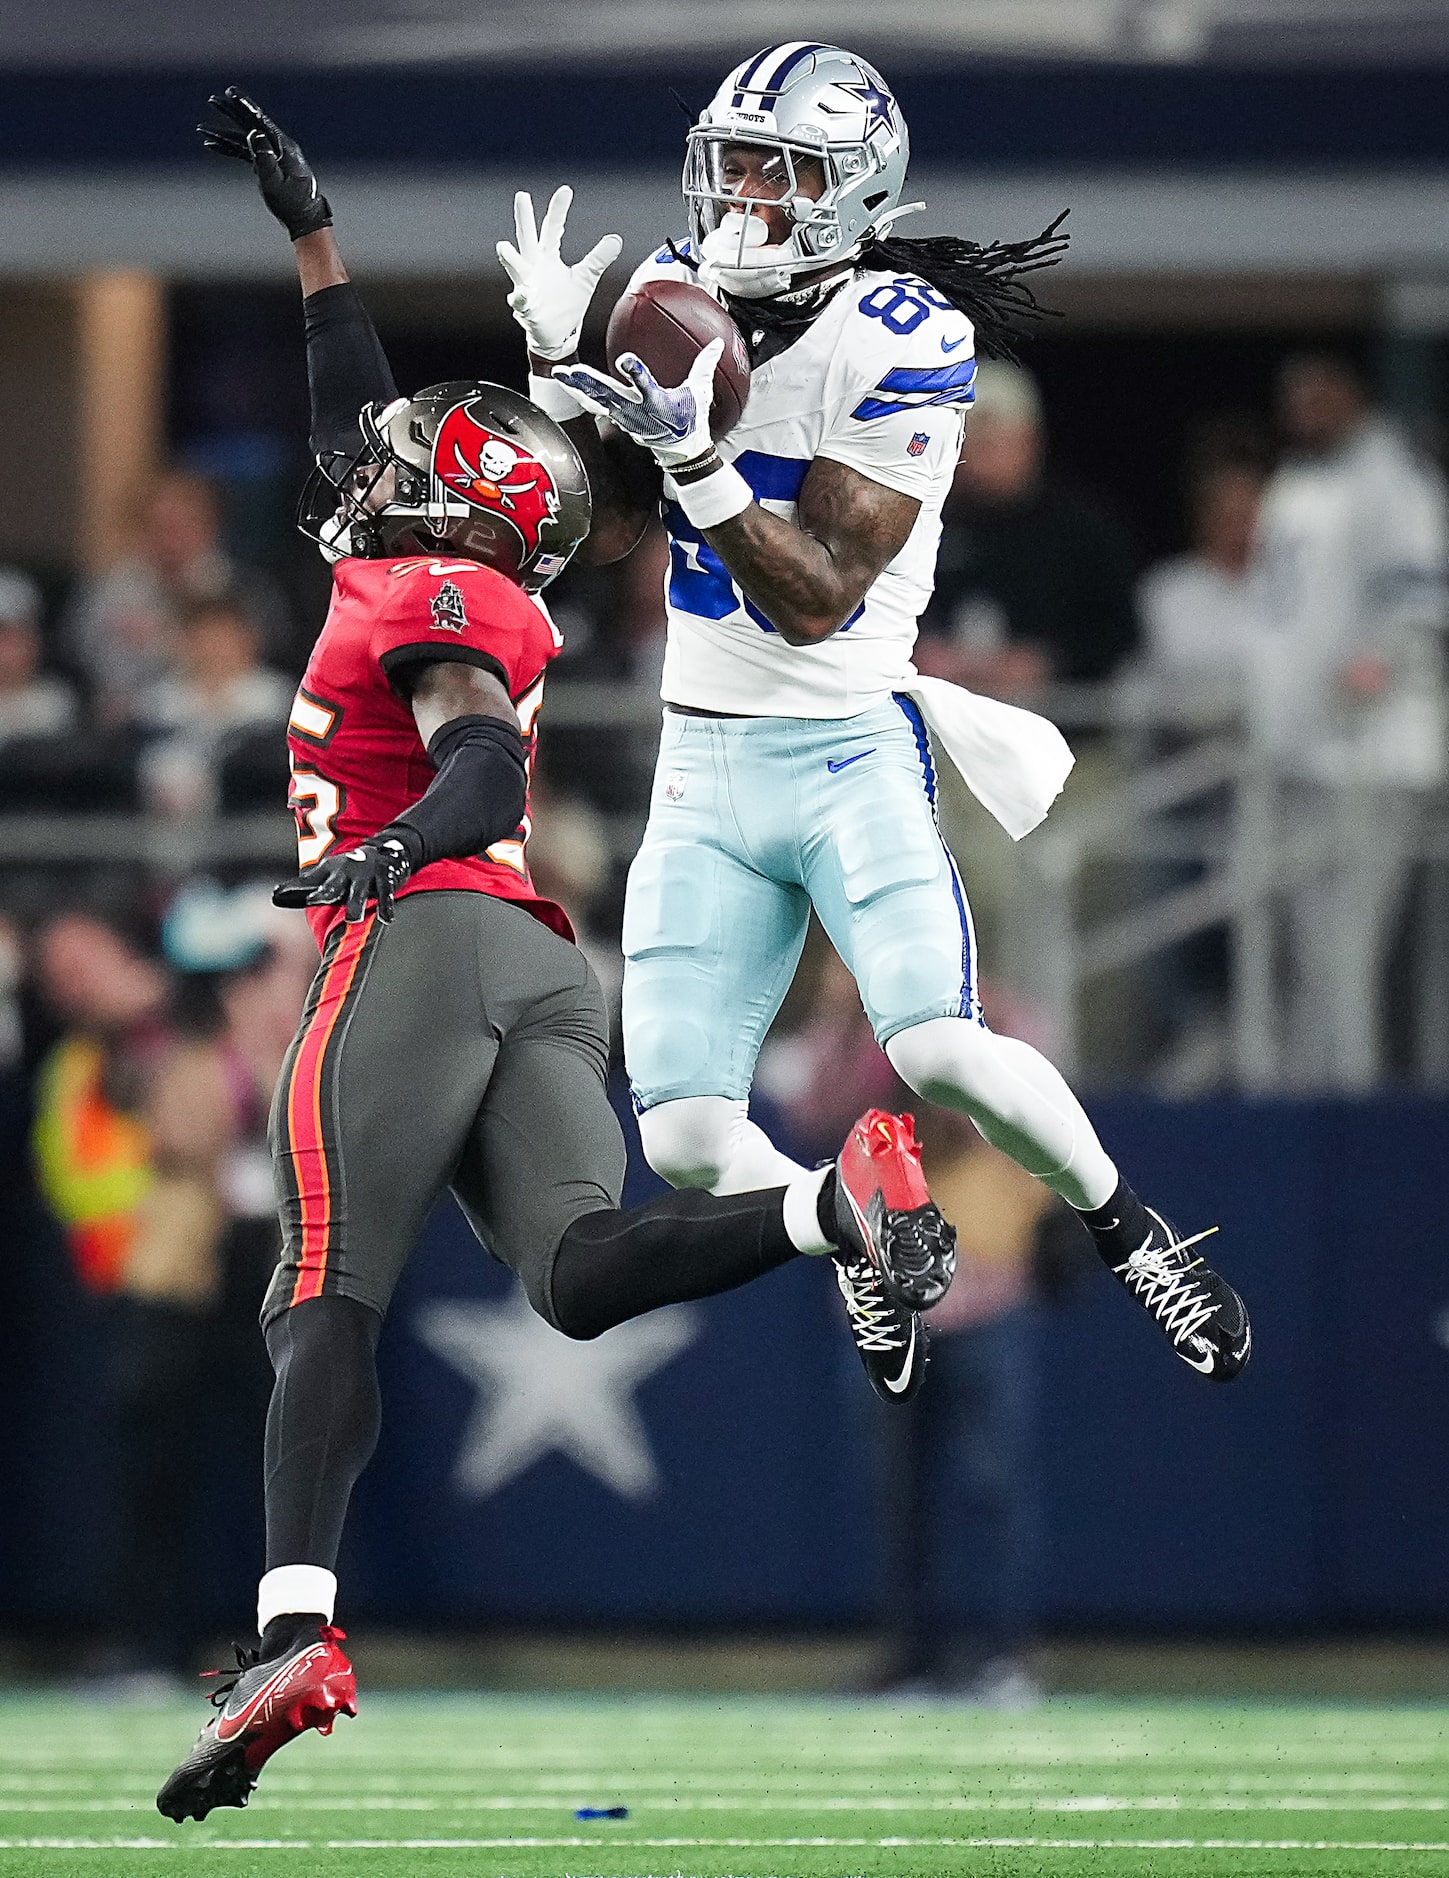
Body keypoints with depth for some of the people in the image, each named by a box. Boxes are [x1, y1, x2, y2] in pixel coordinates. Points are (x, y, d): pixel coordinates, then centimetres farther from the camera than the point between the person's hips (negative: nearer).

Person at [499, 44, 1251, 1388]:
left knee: (941, 1055, -26)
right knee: (686, 1140, -8)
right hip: (702, 768, 5)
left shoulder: (899, 343, -15)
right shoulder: (678, 295, 5)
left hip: (846, 754, -5)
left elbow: (815, 601, -19)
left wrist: (693, 453, -31)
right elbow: (605, 532, 5)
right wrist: (556, 358, -8)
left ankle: (1130, 1236, 2)